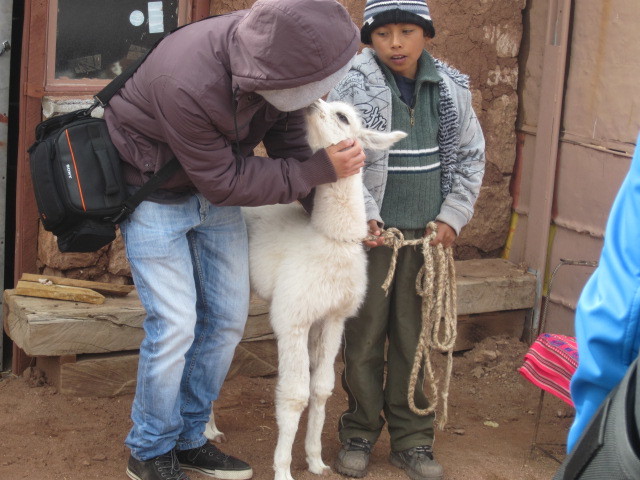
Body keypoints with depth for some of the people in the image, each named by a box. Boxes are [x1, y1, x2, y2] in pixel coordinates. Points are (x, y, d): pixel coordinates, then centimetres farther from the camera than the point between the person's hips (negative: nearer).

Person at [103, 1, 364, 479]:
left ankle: (189, 440, 25)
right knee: (175, 327, -9)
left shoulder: (276, 55, -20)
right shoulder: (187, 84, -39)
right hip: (155, 192, -6)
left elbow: (287, 129, 0)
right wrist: (319, 170, -25)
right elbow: (226, 182, -26)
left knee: (227, 318, 9)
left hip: (215, 190, 7)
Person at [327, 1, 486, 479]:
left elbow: (470, 155, 10)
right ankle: (360, 433, 22)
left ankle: (411, 438, 21)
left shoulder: (450, 88, 3)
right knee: (364, 337, 6)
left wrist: (453, 215, 2)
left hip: (426, 234, 3)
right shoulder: (353, 86, -8)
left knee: (413, 337, 10)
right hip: (371, 232, -2)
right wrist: (363, 215, -17)